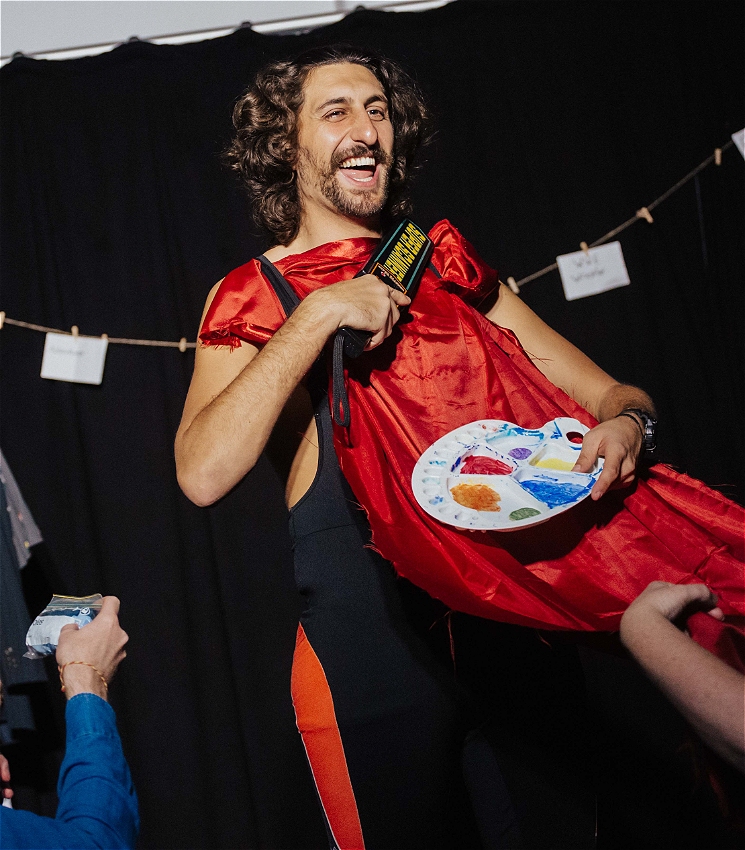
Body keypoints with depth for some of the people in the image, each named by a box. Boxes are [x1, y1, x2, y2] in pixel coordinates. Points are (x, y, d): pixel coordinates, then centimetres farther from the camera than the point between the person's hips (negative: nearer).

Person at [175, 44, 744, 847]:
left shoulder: (446, 262, 12)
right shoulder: (253, 295, 1)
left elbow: (606, 392, 11)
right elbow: (201, 474, -16)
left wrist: (623, 424, -13)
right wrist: (319, 314, -17)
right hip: (375, 634, -3)